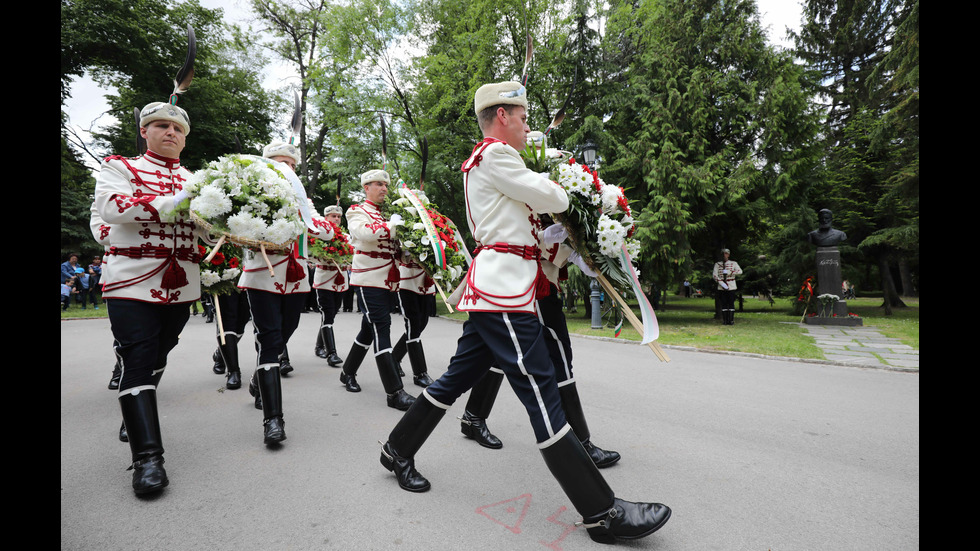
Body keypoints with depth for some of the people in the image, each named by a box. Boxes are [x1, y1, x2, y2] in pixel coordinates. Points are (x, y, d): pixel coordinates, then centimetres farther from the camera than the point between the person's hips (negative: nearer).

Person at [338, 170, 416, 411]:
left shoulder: (387, 214, 17)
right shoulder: (356, 211, -3)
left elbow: (394, 245, 26)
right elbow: (364, 232, -26)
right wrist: (392, 224, -20)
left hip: (387, 280, 8)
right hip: (368, 280, -8)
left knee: (370, 328, 16)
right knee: (381, 330, -11)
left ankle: (348, 372, 36)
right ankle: (395, 392, -10)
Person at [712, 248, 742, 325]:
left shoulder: (733, 263, 5)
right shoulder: (717, 264, 5)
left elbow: (740, 271, -10)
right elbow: (714, 275, -5)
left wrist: (729, 272, -19)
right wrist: (721, 282, -19)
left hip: (731, 286, 0)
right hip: (721, 287, 1)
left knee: (731, 303, -1)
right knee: (724, 304, 1)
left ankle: (731, 320, 6)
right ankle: (724, 321, 6)